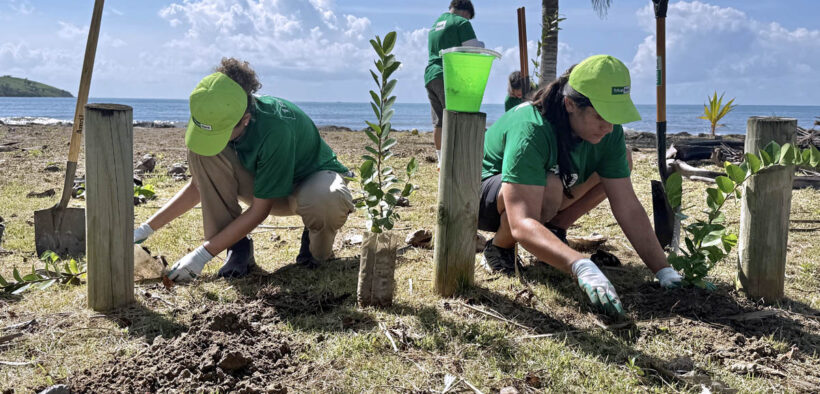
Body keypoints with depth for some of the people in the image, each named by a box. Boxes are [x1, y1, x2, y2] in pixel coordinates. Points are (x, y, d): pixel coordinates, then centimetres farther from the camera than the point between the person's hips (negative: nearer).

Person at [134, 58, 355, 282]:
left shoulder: (276, 129, -37)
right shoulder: (218, 118, -18)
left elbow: (259, 210, -29)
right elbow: (200, 185, -2)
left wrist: (202, 255, -27)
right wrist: (145, 230, -6)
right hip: (262, 183, 5)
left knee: (329, 203, -44)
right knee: (200, 152, -22)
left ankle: (317, 247, -6)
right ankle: (239, 248, -14)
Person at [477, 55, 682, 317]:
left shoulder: (608, 133, -17)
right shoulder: (531, 132, -38)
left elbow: (628, 207, -17)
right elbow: (522, 225, -47)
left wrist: (663, 270, -25)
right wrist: (582, 267, -60)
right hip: (482, 197, -6)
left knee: (622, 160, -5)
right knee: (550, 187, -39)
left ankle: (554, 230, 3)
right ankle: (499, 247, -10)